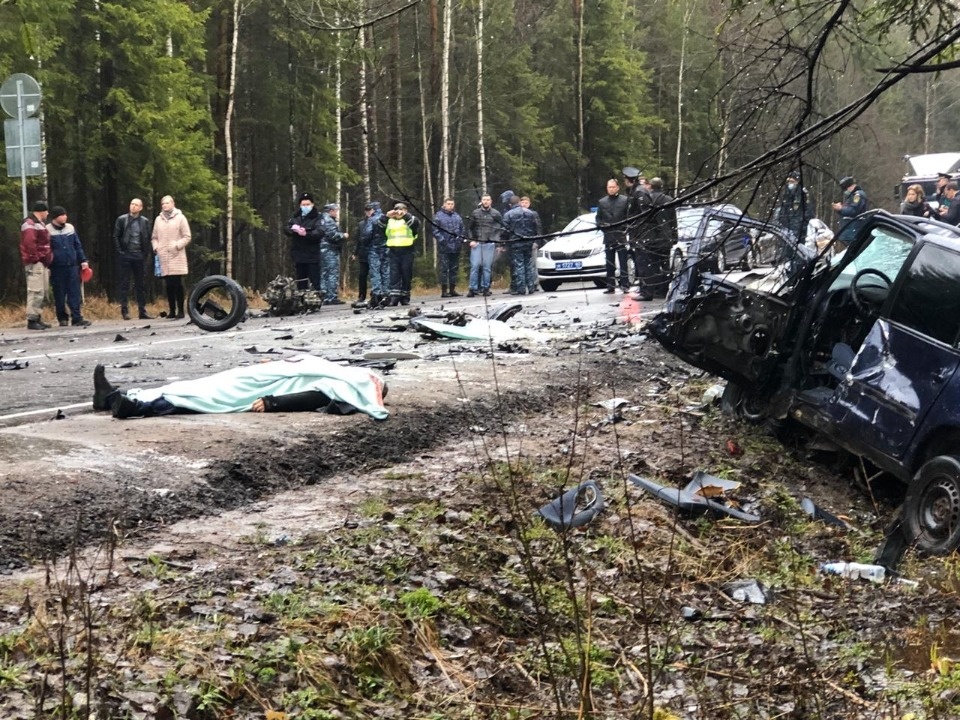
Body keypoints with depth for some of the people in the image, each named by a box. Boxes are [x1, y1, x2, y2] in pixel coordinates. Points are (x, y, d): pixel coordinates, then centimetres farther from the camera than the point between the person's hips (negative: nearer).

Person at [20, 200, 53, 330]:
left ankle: (38, 319, 17)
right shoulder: (30, 224, -11)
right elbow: (29, 242, -23)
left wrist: (47, 259, 17)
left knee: (42, 294, 12)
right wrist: (34, 258, -20)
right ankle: (32, 320, -14)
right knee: (36, 292, -13)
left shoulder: (39, 224, 23)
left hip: (42, 264, 11)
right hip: (35, 264, -11)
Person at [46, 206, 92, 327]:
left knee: (75, 293, -2)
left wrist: (83, 260, 9)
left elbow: (77, 246, 14)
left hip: (72, 266, 3)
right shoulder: (48, 230, -3)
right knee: (59, 294, 4)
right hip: (57, 267, -3)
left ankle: (77, 317, -2)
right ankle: (63, 318, 15)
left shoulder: (70, 228, 9)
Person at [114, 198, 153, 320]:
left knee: (140, 285, 5)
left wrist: (145, 253, 1)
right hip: (125, 256, -2)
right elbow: (116, 237, 1)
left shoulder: (145, 222, 8)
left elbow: (148, 238, 10)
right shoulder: (122, 219, 2)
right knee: (124, 284, -2)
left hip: (139, 256, 2)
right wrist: (119, 251, -6)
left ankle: (142, 311, 7)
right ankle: (124, 310, 0)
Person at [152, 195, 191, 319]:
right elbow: (154, 238, 19)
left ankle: (180, 311, -2)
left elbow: (187, 237, 0)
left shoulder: (180, 218, 2)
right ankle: (172, 310, 9)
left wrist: (177, 246, -12)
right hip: (163, 258, 3)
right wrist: (156, 247, 1)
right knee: (169, 286, 3)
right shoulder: (158, 219, 13)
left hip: (177, 257, -3)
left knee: (178, 285, -5)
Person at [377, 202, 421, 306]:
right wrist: (386, 216, -11)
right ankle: (394, 298, -9)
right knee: (394, 275, -5)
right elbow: (379, 225, 3)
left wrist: (405, 215, -19)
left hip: (407, 251, -1)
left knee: (406, 275, 2)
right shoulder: (389, 221, 17)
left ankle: (405, 298, 9)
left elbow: (416, 223, -11)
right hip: (393, 251, 1)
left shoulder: (409, 220, 10)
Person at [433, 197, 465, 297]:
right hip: (444, 248, -5)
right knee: (444, 269, -4)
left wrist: (461, 239, 2)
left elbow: (462, 229, 17)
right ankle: (444, 291, -2)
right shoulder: (439, 216, -3)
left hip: (455, 247, 5)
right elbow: (435, 230, -8)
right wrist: (442, 240, -16)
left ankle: (452, 289, 17)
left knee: (454, 269, 10)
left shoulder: (457, 216, 13)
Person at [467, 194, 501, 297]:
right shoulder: (475, 213, 9)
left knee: (487, 266, 1)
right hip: (476, 243, 0)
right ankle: (473, 289, -2)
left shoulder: (496, 213, 6)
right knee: (475, 265, -5)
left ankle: (485, 288, 9)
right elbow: (470, 228, 11)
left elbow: (501, 226, 8)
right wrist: (472, 240, -1)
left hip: (490, 243, 0)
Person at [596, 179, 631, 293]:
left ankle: (624, 284, -2)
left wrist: (625, 227, -11)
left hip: (621, 236, -3)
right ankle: (610, 286, 8)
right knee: (610, 263, 4)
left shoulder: (625, 200, 6)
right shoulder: (602, 202, 14)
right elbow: (598, 218, 15)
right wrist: (601, 225, -4)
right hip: (608, 236, 3)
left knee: (623, 262, -5)